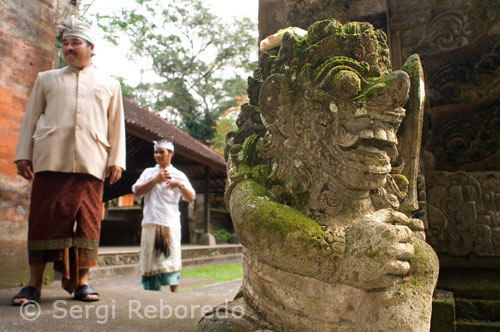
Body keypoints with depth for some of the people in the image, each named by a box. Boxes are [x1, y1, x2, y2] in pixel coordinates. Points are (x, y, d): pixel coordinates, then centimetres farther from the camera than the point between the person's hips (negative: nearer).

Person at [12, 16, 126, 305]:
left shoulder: (109, 84, 20)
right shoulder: (46, 79, 23)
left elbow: (117, 126, 15)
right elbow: (31, 118, 19)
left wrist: (117, 160, 5)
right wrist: (23, 154, 9)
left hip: (91, 162, 0)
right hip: (50, 160, 1)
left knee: (88, 222, -2)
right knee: (44, 220, -3)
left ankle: (82, 281, 6)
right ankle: (35, 284, 4)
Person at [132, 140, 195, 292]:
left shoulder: (179, 175, 10)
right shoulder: (148, 172, 17)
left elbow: (191, 198, 1)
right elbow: (137, 191, 3)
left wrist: (180, 184, -15)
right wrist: (156, 180, -3)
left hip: (170, 223, -3)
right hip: (150, 222, 3)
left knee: (171, 259, -5)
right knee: (150, 258, 4)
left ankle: (174, 294, 2)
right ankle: (153, 291, 13)